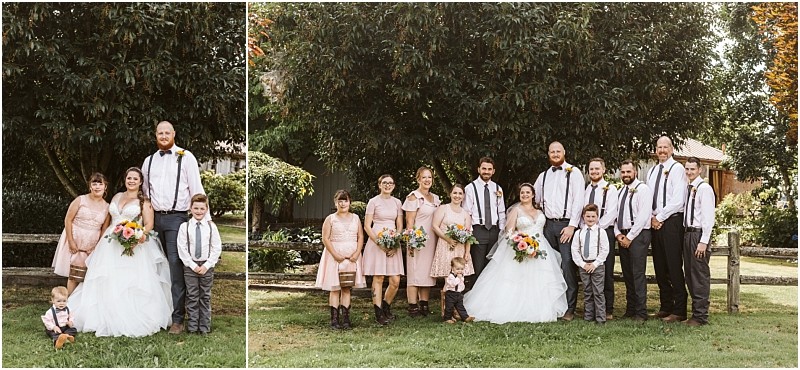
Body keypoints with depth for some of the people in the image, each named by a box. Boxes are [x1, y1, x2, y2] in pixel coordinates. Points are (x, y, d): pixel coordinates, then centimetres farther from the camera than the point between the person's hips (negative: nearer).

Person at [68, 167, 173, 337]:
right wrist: (105, 236, 10)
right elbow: (110, 219, 22)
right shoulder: (116, 197, 17)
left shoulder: (144, 202, 4)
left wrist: (142, 234, -23)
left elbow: (149, 224, -3)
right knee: (108, 283, 0)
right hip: (111, 245, 5)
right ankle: (107, 320, 4)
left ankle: (132, 322, -7)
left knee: (131, 284, -11)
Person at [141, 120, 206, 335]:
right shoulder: (149, 161, 15)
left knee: (176, 266, -10)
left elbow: (196, 189, -5)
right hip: (155, 218, 5)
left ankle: (178, 319, -9)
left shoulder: (185, 157, -1)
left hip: (177, 218, -5)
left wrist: (205, 218, -10)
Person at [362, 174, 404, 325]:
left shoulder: (397, 202, 12)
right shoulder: (373, 201, 1)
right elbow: (367, 226, -2)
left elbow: (400, 226, 13)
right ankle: (378, 313, 4)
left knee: (395, 281, -2)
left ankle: (386, 306, 22)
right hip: (376, 242, -4)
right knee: (378, 278, -3)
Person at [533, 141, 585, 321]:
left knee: (568, 266, -9)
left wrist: (572, 226, -13)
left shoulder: (573, 172, 0)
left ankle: (570, 308, -5)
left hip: (566, 225, -5)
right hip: (548, 225, 5)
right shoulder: (543, 176, 15)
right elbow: (534, 201, 21)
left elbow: (578, 200, -7)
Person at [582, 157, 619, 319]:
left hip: (604, 232, -4)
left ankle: (608, 310, 2)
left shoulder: (610, 189, -1)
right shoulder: (585, 189, 14)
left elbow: (611, 213, -9)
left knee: (606, 273, -2)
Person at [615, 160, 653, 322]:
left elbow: (643, 216, -14)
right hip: (622, 236, 7)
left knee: (638, 274, -9)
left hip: (638, 235, -7)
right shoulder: (621, 191, 17)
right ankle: (630, 309, 14)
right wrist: (618, 234, 2)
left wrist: (629, 237, -14)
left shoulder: (642, 189, -7)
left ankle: (641, 313, -6)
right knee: (627, 275, 8)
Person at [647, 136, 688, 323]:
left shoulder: (677, 169, -5)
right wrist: (651, 217, 2)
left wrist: (660, 217, -10)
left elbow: (678, 200, -13)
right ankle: (665, 307, 17)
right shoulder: (652, 171, 18)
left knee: (674, 267, -7)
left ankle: (679, 311, -2)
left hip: (671, 222, -7)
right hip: (655, 222, 7)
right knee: (660, 267, 9)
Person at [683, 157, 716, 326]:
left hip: (699, 234, -9)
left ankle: (701, 316, -1)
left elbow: (708, 217, -15)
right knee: (690, 276, 12)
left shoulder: (704, 188, -10)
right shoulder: (688, 188, 15)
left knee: (700, 276, -5)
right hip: (688, 233, 9)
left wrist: (703, 242, -19)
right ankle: (696, 312, 21)